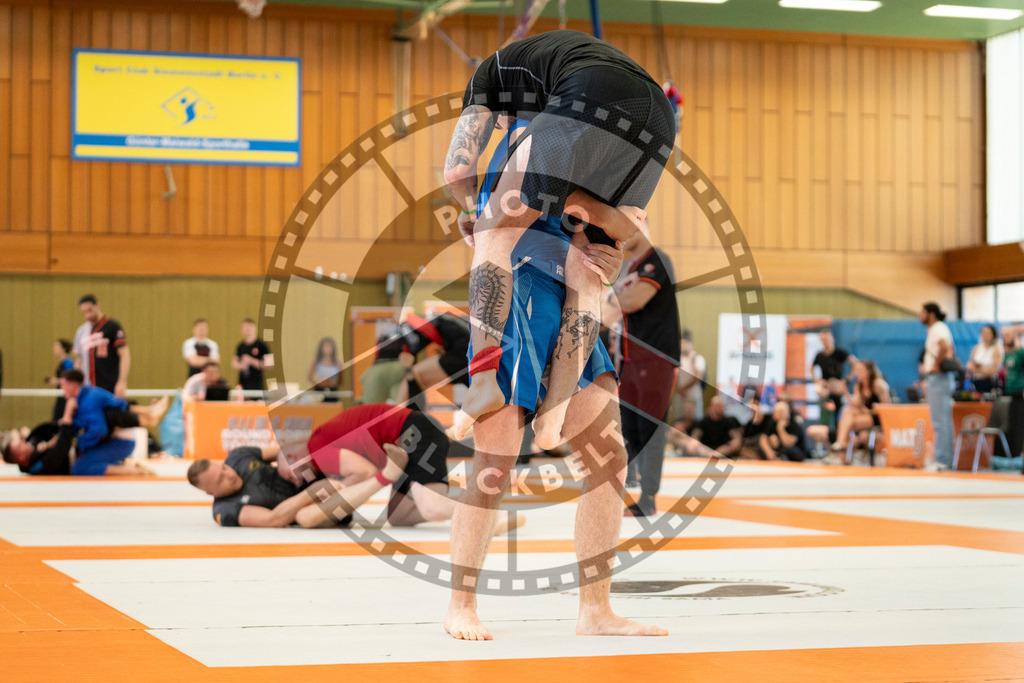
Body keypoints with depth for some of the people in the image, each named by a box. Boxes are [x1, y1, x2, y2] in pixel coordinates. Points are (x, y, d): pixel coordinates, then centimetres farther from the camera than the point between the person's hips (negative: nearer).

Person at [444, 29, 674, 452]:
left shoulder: (487, 77, 29)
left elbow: (457, 170, 19)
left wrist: (470, 211, 38)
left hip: (595, 101, -6)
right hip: (659, 120, 6)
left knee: (496, 230, 6)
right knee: (585, 274, 12)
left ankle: (483, 383, -7)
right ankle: (551, 422, 5)